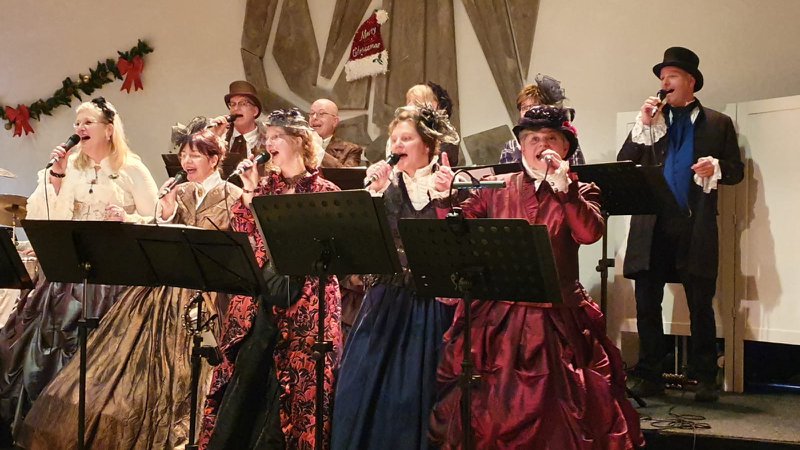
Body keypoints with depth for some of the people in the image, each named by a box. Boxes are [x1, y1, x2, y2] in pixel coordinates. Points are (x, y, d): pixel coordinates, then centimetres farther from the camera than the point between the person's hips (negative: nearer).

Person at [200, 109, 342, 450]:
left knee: (295, 385, -1)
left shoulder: (324, 191, 1)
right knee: (244, 382, 3)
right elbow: (242, 238, 4)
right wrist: (249, 193, -3)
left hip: (304, 303, -3)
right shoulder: (265, 186, 12)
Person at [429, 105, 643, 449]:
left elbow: (589, 233, -14)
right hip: (497, 319, 1)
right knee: (489, 409, 5)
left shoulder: (579, 193, 5)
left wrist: (563, 185, -18)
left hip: (556, 321, -1)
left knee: (555, 413, 0)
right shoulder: (495, 188, 9)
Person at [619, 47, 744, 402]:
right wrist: (643, 125, -4)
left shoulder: (718, 123, 9)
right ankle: (648, 376, 13)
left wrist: (715, 167, -13)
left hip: (696, 228, -2)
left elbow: (736, 171, 8)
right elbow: (623, 165, 5)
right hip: (652, 227, 2)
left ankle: (705, 380, 10)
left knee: (700, 306, 3)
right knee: (647, 305, 4)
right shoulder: (651, 120, 13)